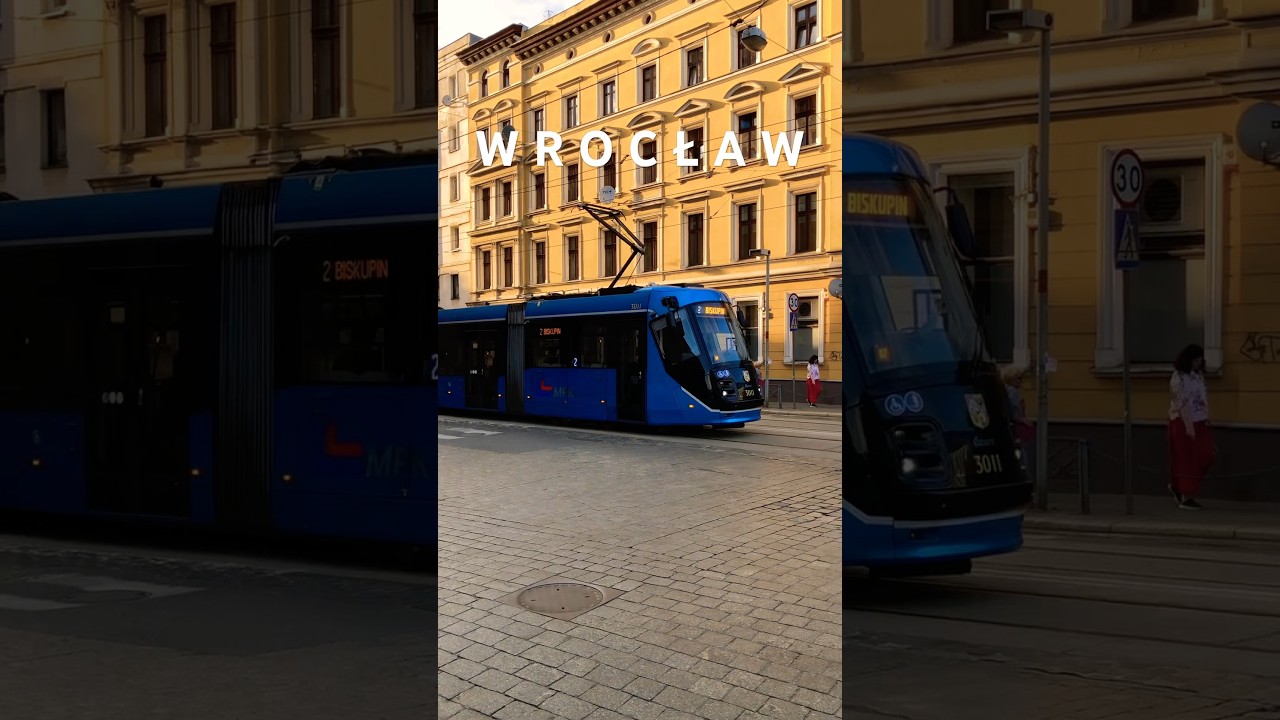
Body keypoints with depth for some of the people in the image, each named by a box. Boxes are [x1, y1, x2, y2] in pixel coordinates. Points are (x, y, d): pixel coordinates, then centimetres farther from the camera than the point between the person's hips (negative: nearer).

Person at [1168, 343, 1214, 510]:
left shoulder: (1198, 374, 10)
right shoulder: (1179, 378, -16)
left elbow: (1204, 396, 15)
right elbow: (1182, 403, -21)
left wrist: (1206, 417, 9)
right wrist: (1188, 426, -24)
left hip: (1198, 422, 8)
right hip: (1184, 423, -8)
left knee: (1205, 456, 8)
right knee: (1188, 460, -4)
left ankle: (1177, 486, 21)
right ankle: (1186, 498, 4)